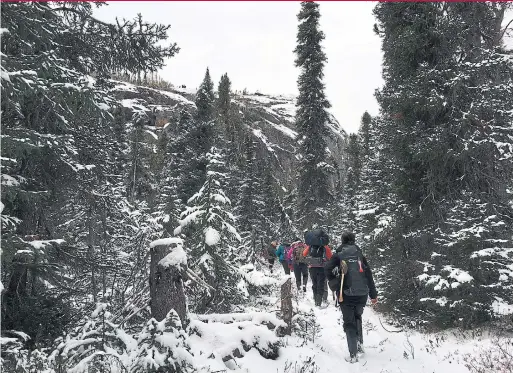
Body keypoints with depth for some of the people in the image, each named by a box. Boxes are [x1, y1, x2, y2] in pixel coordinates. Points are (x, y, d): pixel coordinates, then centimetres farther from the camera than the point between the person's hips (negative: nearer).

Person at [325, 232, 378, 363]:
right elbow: (369, 275, 8)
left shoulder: (338, 255, 1)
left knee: (349, 322, 6)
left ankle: (353, 354, -1)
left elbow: (327, 269, -12)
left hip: (346, 294, -3)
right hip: (362, 293, 3)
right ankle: (359, 343, 21)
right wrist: (373, 294, 13)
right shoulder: (360, 255, 8)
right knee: (357, 317, 27)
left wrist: (334, 283, 5)